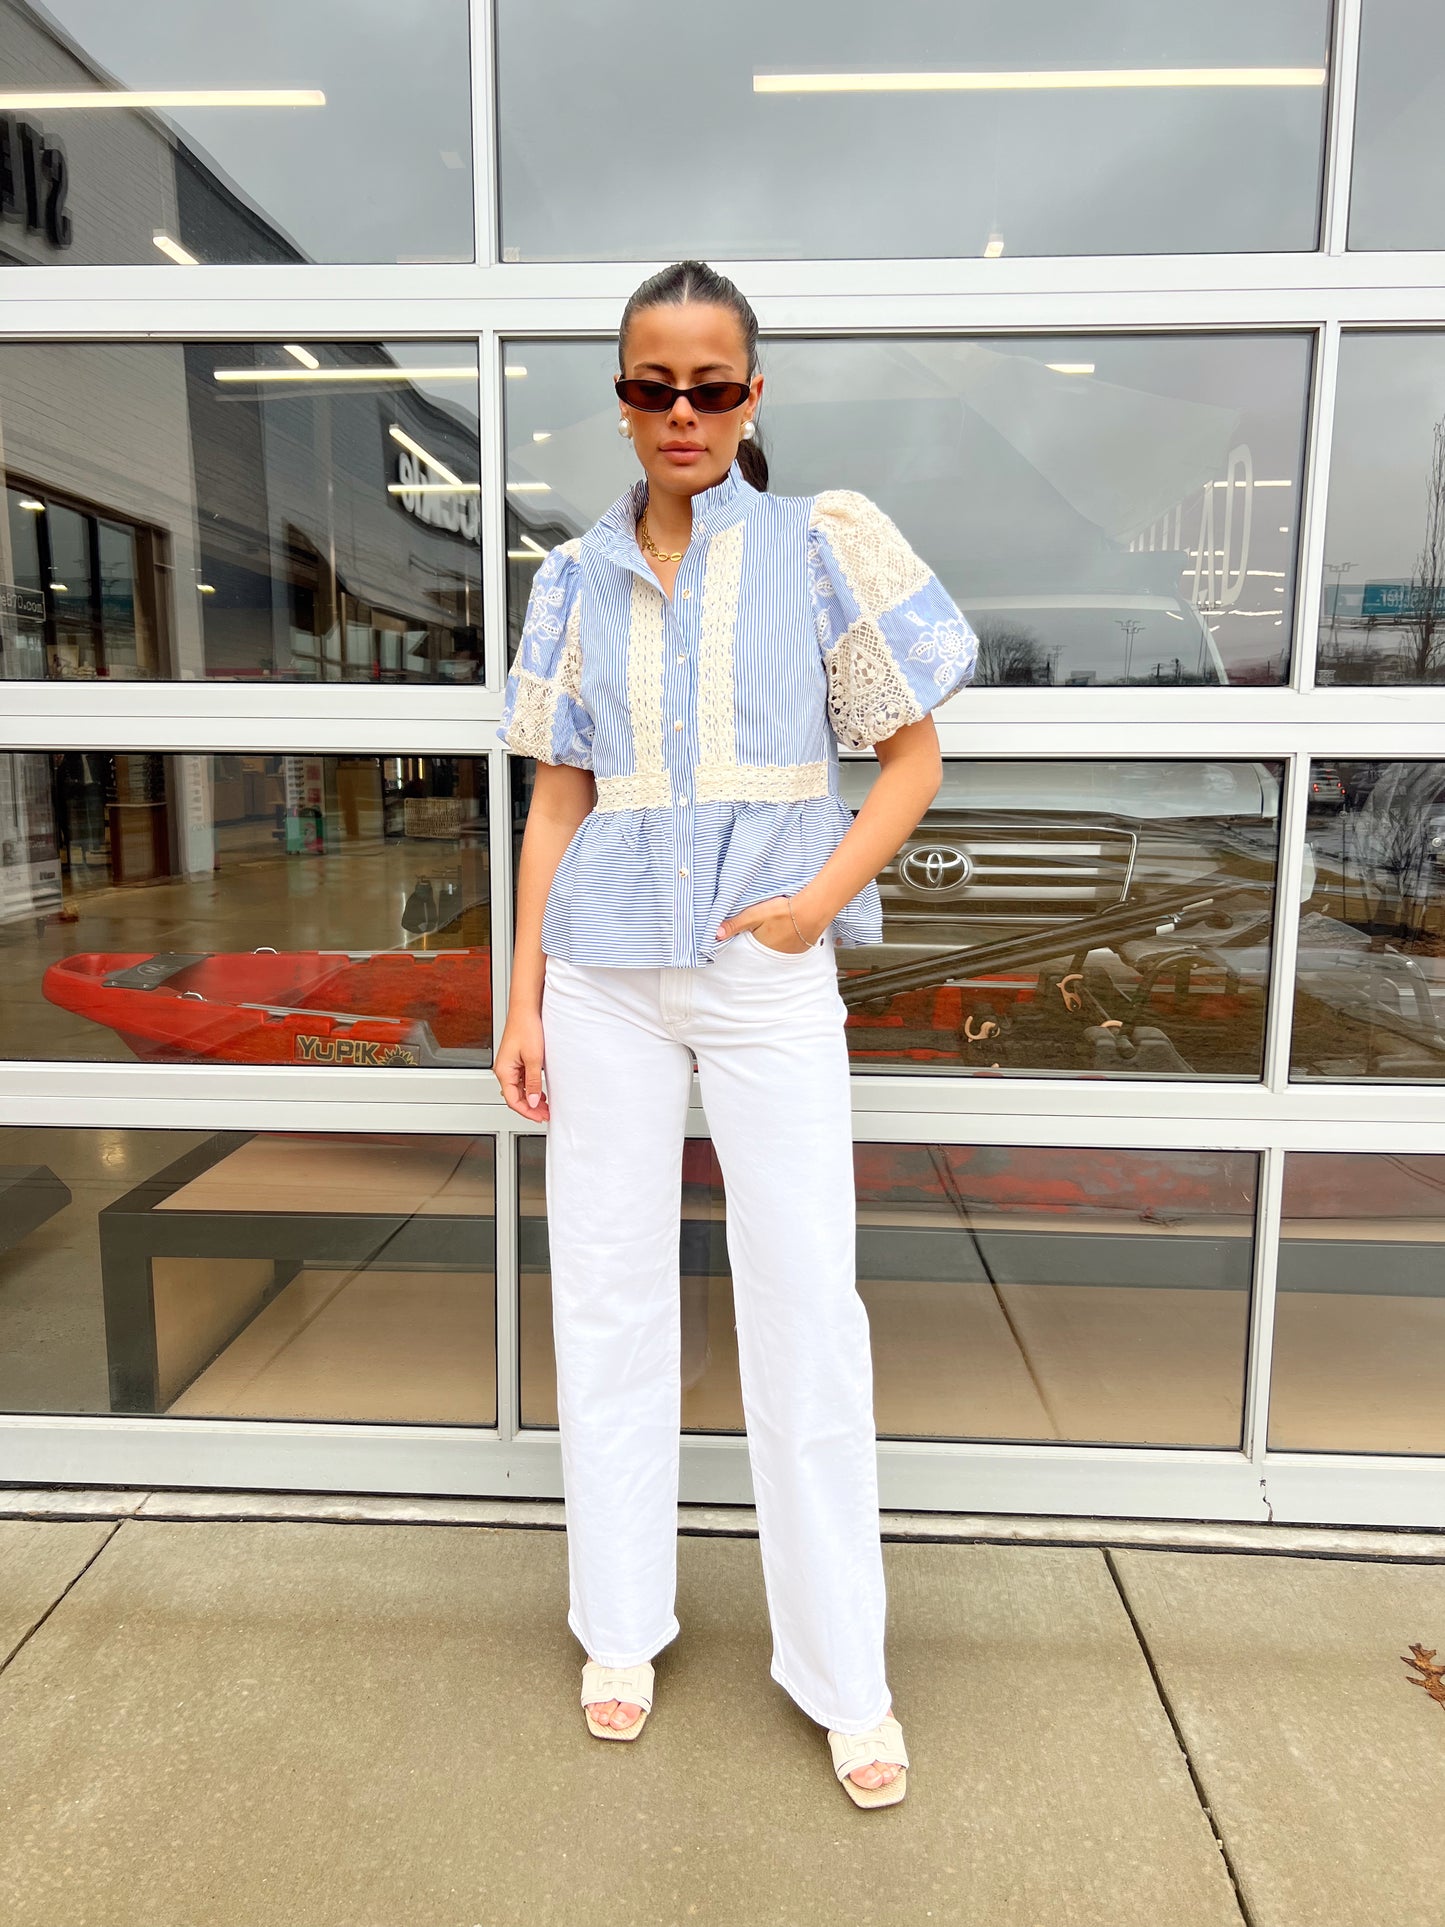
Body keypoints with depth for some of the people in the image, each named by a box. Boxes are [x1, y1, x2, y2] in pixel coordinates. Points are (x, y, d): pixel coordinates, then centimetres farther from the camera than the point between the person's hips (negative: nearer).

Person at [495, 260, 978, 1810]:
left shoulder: (820, 545, 2)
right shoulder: (578, 576, 9)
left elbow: (911, 757, 3)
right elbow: (558, 799, 9)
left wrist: (823, 899, -12)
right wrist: (522, 998, 5)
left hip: (768, 978, -2)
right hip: (605, 972, 3)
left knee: (805, 1309, 2)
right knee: (608, 1294, 9)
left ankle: (843, 1674, 22)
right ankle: (621, 1626, 31)